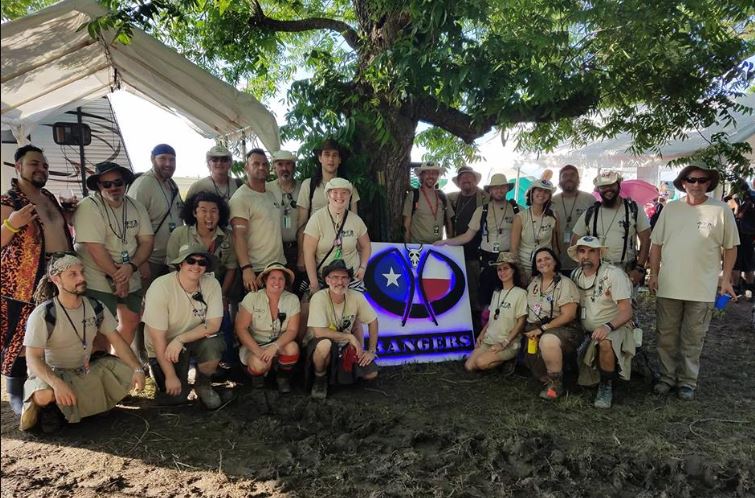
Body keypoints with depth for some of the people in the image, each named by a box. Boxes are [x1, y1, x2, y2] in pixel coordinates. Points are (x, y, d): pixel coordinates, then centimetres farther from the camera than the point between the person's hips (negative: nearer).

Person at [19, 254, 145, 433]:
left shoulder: (96, 308, -3)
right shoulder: (43, 315, -18)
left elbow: (116, 340, -1)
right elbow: (33, 358, -23)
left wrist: (137, 369, -16)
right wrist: (57, 383, -42)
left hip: (87, 369, 7)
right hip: (53, 372, -6)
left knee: (130, 374, -13)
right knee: (45, 395, -40)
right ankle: (44, 406, 0)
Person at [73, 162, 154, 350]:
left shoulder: (136, 207, 5)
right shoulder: (88, 208, -14)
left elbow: (147, 241, 1)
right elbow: (96, 249, -20)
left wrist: (131, 267, -16)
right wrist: (117, 277, -15)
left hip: (130, 279, 6)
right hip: (98, 282, -6)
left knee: (131, 322, 14)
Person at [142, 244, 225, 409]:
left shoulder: (212, 284, -15)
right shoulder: (160, 288, -24)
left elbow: (213, 325, -15)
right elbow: (158, 338, -21)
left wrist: (180, 339, -27)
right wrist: (170, 376, -18)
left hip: (196, 339, 2)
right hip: (164, 347, -2)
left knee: (214, 345, -30)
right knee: (175, 396, -12)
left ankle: (202, 384, 2)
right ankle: (158, 368, 21)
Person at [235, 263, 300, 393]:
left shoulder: (292, 300, -5)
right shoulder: (252, 298, -10)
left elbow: (292, 330, -9)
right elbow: (241, 328, -12)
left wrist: (275, 346, -27)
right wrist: (258, 351, -24)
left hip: (280, 344, 2)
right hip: (254, 345, -2)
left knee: (292, 347, -31)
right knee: (259, 365, -32)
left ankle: (282, 377, 1)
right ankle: (258, 372, 8)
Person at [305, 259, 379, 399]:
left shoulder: (357, 297, -12)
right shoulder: (319, 298, -25)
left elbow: (373, 321, 1)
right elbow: (319, 332, -32)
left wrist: (372, 351, -2)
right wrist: (350, 337, -24)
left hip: (344, 347, 5)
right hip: (318, 345, -4)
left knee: (371, 373, -9)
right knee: (325, 344, -38)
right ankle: (320, 378, -6)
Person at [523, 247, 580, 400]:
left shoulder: (565, 283, -7)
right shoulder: (534, 282, 13)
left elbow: (568, 315, -15)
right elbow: (528, 309, 21)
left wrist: (542, 329, -18)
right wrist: (530, 330, 5)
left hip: (560, 329, -6)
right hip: (534, 331, 6)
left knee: (548, 341, -39)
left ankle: (556, 384, -20)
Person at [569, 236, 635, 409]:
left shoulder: (614, 274, -12)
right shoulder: (575, 275, 6)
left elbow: (626, 312, -18)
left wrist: (608, 327, -36)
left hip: (615, 327, -6)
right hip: (586, 330, 6)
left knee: (605, 343, -38)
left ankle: (606, 387, -14)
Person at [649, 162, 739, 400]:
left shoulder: (721, 211, -3)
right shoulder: (670, 208, 3)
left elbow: (730, 247, 2)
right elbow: (656, 244, 8)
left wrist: (726, 279, -2)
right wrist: (654, 274, 3)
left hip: (702, 289, -2)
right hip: (668, 287, 2)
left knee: (692, 340, 8)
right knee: (666, 337, 11)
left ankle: (687, 381, 22)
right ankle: (668, 377, 26)